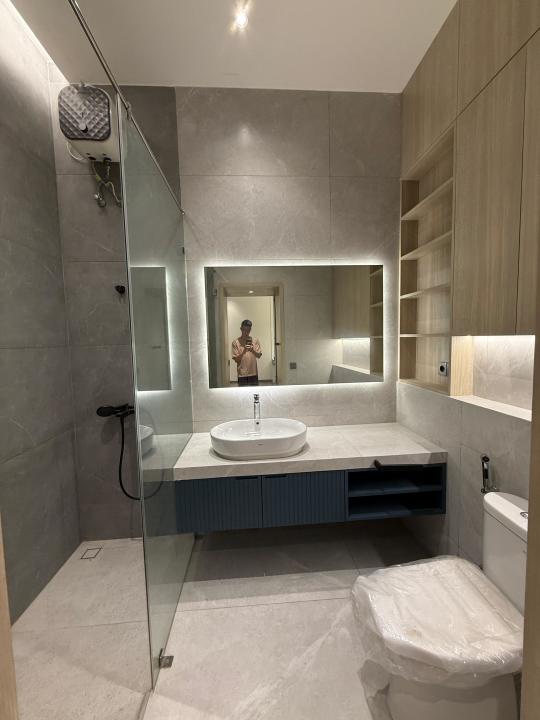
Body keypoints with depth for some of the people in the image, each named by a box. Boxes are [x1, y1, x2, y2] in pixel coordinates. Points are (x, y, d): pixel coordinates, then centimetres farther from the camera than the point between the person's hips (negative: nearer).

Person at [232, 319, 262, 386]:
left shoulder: (255, 341, 3)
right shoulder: (235, 342, -3)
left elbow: (259, 355, 2)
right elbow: (236, 359, -5)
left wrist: (253, 350, -18)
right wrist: (244, 351, -20)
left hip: (253, 372, 2)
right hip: (242, 373, -2)